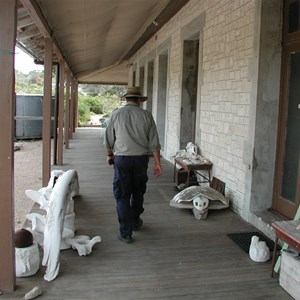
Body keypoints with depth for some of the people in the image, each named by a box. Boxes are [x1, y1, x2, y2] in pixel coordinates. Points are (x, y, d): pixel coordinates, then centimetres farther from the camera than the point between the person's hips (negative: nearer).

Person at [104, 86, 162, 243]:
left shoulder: (116, 114, -1)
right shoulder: (146, 115, 0)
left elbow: (108, 140, 6)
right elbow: (154, 142, -1)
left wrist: (110, 154, 24)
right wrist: (157, 163, 4)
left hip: (122, 159, -1)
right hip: (141, 159, 2)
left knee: (122, 195, 5)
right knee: (138, 192, 21)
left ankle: (126, 232, 5)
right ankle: (135, 221, 39)